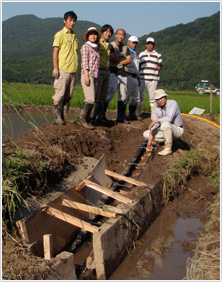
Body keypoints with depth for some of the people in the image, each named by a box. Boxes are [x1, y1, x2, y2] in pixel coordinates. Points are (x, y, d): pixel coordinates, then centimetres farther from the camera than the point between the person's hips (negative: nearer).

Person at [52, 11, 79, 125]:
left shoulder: (75, 36, 18)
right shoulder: (60, 34, -1)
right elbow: (55, 51, -6)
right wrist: (55, 68, -13)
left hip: (72, 70, 6)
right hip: (62, 69, -6)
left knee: (68, 96, 6)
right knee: (59, 94, -5)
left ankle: (65, 116, 13)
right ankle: (56, 116, 2)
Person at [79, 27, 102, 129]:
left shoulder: (96, 48, 21)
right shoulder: (85, 46, 0)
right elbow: (84, 62, -9)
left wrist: (96, 76, 18)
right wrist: (86, 75, -17)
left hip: (95, 76, 7)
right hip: (87, 75, -7)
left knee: (91, 101, 3)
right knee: (90, 99, -15)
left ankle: (86, 121, 6)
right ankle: (82, 119, -7)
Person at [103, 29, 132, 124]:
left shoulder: (125, 48, 20)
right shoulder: (111, 45, 4)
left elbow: (129, 60, 6)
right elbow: (112, 58, -11)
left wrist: (119, 62, -6)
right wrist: (123, 59, -1)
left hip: (123, 73, 6)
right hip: (113, 72, -6)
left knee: (123, 96, 4)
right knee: (109, 94, -13)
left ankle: (121, 117, 11)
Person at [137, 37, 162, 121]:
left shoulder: (158, 55, 10)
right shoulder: (141, 54, 16)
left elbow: (160, 66, 8)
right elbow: (139, 65, 15)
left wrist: (154, 74, -3)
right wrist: (138, 76, 4)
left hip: (153, 79, -2)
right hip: (142, 79, 2)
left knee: (153, 98, 0)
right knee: (140, 97, 3)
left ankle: (153, 116, 4)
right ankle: (138, 114, 12)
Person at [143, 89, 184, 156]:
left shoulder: (173, 103, -21)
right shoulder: (157, 109, -3)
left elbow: (169, 118, -36)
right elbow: (154, 126, -6)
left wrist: (155, 121, -32)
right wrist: (150, 140, -13)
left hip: (177, 130, -7)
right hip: (166, 130, 7)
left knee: (165, 124, -38)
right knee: (146, 134, -1)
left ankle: (168, 148, -23)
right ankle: (169, 140, 4)